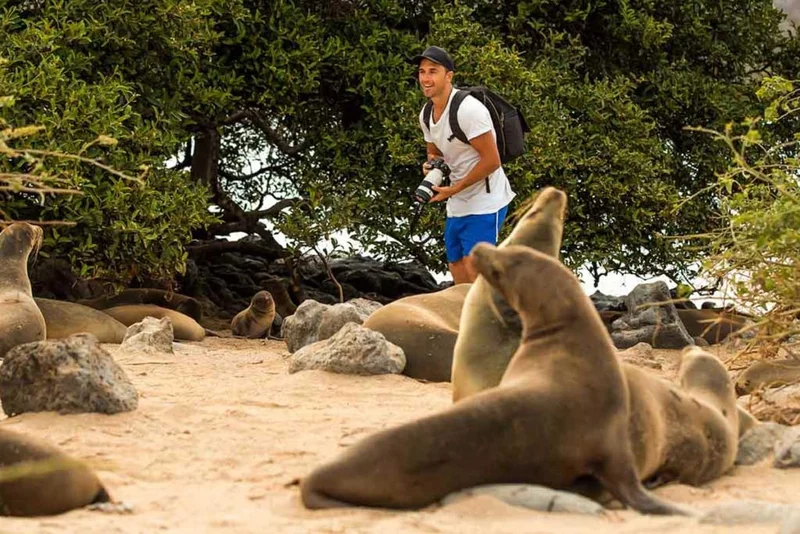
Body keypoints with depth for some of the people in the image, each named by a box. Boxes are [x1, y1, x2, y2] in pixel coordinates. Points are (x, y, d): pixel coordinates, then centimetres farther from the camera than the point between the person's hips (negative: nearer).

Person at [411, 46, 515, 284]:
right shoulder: (426, 115, 6)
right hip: (457, 204, 9)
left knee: (473, 267, -17)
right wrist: (431, 165, -2)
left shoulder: (468, 109, -20)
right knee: (456, 266, 11)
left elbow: (491, 161, -21)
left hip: (485, 200, -9)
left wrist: (453, 189, -19)